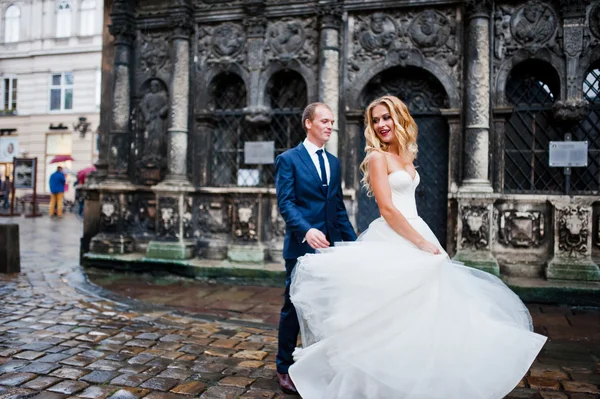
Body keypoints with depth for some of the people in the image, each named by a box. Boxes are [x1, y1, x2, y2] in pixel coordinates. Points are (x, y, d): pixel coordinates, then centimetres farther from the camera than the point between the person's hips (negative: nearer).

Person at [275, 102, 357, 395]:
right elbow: (285, 203, -14)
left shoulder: (334, 162, 15)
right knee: (294, 307, 5)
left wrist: (353, 240, 12)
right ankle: (285, 368, 21)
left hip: (330, 246, 6)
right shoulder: (288, 159, -3)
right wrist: (307, 231, -30)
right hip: (301, 246, -5)